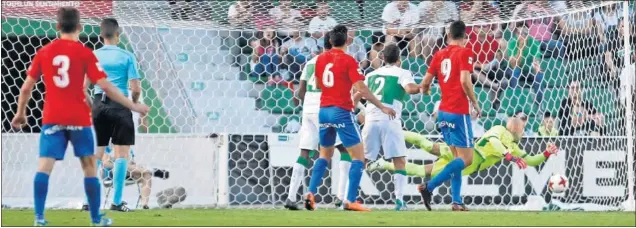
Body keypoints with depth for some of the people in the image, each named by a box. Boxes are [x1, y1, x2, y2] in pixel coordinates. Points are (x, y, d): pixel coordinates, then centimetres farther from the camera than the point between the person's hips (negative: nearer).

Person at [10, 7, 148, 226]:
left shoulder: (44, 52, 5)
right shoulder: (84, 53, -3)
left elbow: (26, 87, 9)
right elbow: (105, 86, -8)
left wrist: (20, 112, 24)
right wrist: (133, 106, -1)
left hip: (52, 119, 2)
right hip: (78, 119, -2)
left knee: (44, 166, -3)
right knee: (89, 166, 10)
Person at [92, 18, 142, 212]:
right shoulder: (126, 56, -4)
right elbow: (136, 88, -9)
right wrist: (135, 102, 11)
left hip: (99, 104, 3)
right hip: (119, 105, -3)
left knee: (96, 154, 10)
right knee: (121, 153, 2)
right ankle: (116, 202, -1)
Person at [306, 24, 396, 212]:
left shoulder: (321, 59, 6)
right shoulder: (348, 60, -10)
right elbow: (360, 88, -16)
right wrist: (382, 107, -13)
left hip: (324, 110, 6)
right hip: (342, 112, -6)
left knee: (325, 154, 22)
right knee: (358, 156, 0)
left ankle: (311, 193, 10)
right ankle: (350, 200, -10)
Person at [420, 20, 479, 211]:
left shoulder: (439, 54, 9)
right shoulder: (464, 53, -7)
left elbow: (425, 83, 10)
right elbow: (465, 81, -20)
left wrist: (425, 90, 34)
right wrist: (475, 104, -9)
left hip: (443, 111, 7)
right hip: (459, 112, -7)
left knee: (457, 157, 15)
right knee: (466, 159, -5)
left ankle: (457, 201, 8)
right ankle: (429, 187, -17)